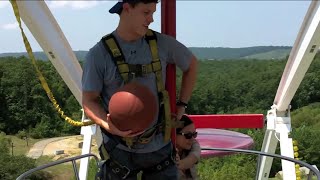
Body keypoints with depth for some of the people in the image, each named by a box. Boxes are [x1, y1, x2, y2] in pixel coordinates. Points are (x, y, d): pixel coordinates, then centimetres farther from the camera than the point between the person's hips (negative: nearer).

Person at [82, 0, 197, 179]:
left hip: (159, 146, 3)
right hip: (120, 150, -2)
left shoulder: (162, 43, -5)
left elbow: (192, 64, 12)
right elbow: (89, 101, -6)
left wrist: (182, 105, 9)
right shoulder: (98, 54, -11)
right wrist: (109, 126, -25)